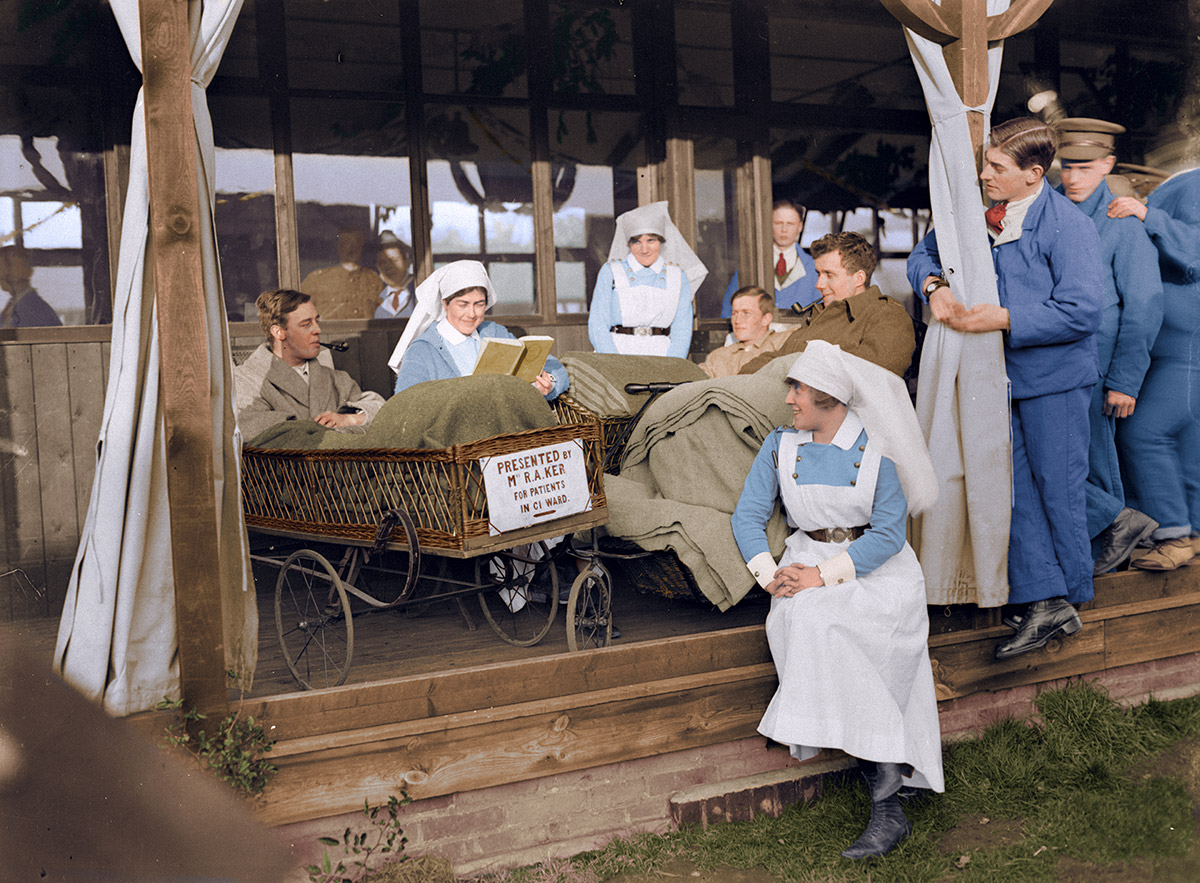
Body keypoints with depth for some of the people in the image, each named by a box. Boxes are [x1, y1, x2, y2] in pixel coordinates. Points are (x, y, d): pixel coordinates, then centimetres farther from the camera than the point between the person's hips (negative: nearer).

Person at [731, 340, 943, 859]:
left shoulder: (877, 449, -4)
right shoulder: (779, 446, 8)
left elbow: (888, 533, -11)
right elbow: (748, 515, 5)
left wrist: (825, 575, -21)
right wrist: (768, 573, -13)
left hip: (876, 567, -3)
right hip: (807, 564, 3)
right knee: (808, 618, -30)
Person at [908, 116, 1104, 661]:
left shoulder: (1066, 224, -14)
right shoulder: (980, 216, 7)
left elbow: (1081, 311, -20)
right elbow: (924, 253, 19)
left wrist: (1003, 320, -23)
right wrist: (934, 285, -3)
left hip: (1054, 378, -6)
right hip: (998, 375, 6)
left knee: (1057, 488, 5)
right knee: (1013, 488, 4)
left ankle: (1071, 595, 23)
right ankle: (1044, 601, 9)